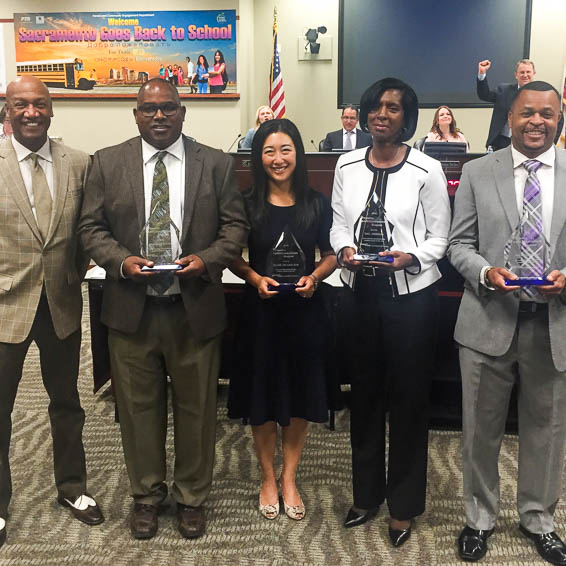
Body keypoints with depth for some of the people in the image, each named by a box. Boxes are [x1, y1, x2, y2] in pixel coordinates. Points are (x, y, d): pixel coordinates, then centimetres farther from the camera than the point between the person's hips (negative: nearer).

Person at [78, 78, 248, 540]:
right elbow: (91, 226, 4)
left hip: (195, 309, 0)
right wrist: (121, 260, -14)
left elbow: (235, 225, 2)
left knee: (196, 408, 11)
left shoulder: (216, 164, 2)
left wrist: (207, 259, -16)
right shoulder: (108, 163, 4)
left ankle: (192, 497, 32)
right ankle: (146, 495, 34)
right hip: (131, 309, 1)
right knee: (138, 407, 13)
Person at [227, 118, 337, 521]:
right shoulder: (248, 205, -3)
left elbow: (331, 255, 7)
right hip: (261, 310, -1)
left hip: (305, 310, 1)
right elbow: (235, 260, 3)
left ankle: (289, 479, 29)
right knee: (263, 400, 9)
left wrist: (315, 277, -12)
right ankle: (268, 478, 30)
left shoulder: (317, 204, 0)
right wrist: (255, 278, -15)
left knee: (301, 398, 10)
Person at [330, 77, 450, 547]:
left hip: (410, 293, -3)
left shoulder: (426, 170, -7)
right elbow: (339, 223, 8)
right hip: (361, 291, 4)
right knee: (365, 394, 15)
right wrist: (344, 249, -12)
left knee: (408, 398, 7)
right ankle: (367, 493, 34)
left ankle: (404, 505, 26)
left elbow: (439, 237, -3)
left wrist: (410, 257, -22)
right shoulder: (348, 165, 4)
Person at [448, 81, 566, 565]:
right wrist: (486, 272, -16)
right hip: (490, 321, 0)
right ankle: (480, 517, 34)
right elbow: (459, 244, 2)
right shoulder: (478, 173, 2)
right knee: (481, 429, 12)